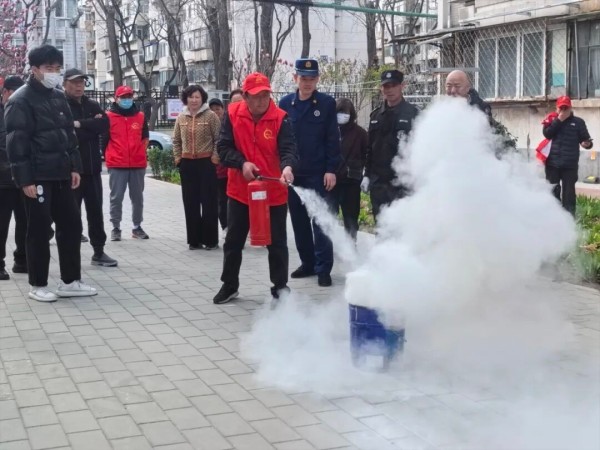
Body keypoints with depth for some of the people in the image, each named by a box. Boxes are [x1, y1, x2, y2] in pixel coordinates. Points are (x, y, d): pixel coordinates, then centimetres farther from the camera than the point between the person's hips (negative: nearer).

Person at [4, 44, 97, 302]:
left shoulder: (59, 97, 14)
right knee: (39, 230, -1)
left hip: (61, 174, 7)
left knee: (71, 224, 8)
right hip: (38, 177, -7)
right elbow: (16, 143, -14)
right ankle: (38, 285, 10)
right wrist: (25, 179, -18)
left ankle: (70, 282, 17)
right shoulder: (20, 100, -10)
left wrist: (74, 167, 10)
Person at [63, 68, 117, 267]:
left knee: (95, 210, 11)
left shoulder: (93, 106, 12)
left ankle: (99, 252, 20)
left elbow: (104, 125, -5)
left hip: (92, 168, 6)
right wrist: (91, 126, -13)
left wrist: (80, 124, -13)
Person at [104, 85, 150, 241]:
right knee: (116, 197, -1)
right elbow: (103, 139, 4)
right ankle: (116, 228, 6)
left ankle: (137, 227, 18)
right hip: (116, 164, -3)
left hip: (138, 164, 3)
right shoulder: (109, 116, -1)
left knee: (138, 197, 9)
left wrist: (140, 152, 10)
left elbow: (145, 138, 19)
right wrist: (109, 156, 1)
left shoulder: (140, 116, 9)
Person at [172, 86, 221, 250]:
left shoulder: (210, 116, -5)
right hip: (187, 164, 5)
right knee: (190, 203, 7)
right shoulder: (181, 118, 9)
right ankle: (194, 239, 15)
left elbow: (218, 139, -5)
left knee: (209, 202, 0)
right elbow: (176, 140, 17)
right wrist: (177, 157, 7)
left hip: (206, 163, -4)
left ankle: (211, 239, 7)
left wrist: (215, 157, -11)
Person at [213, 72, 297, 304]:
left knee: (277, 242, 8)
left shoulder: (280, 118, -12)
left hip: (273, 192, -2)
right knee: (233, 241, 13)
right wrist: (242, 163, -22)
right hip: (240, 190, 2)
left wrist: (287, 167, -42)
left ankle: (280, 286, 23)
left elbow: (288, 148, -21)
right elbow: (223, 147, -6)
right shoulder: (232, 114, -6)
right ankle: (229, 285, 30)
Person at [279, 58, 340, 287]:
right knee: (299, 221, 10)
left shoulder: (327, 103, -2)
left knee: (320, 221, -3)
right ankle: (307, 263, 22)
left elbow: (332, 139, -4)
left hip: (318, 174, -3)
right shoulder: (285, 103, 6)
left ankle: (323, 268, 2)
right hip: (292, 173, 4)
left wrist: (331, 170, -10)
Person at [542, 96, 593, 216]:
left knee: (569, 192, 1)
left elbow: (585, 139, 3)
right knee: (553, 191, 10)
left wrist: (587, 144, -20)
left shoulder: (578, 122, 3)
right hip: (553, 163, 1)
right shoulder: (552, 120, 5)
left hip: (570, 164, -1)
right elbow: (547, 134, -11)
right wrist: (558, 120, -14)